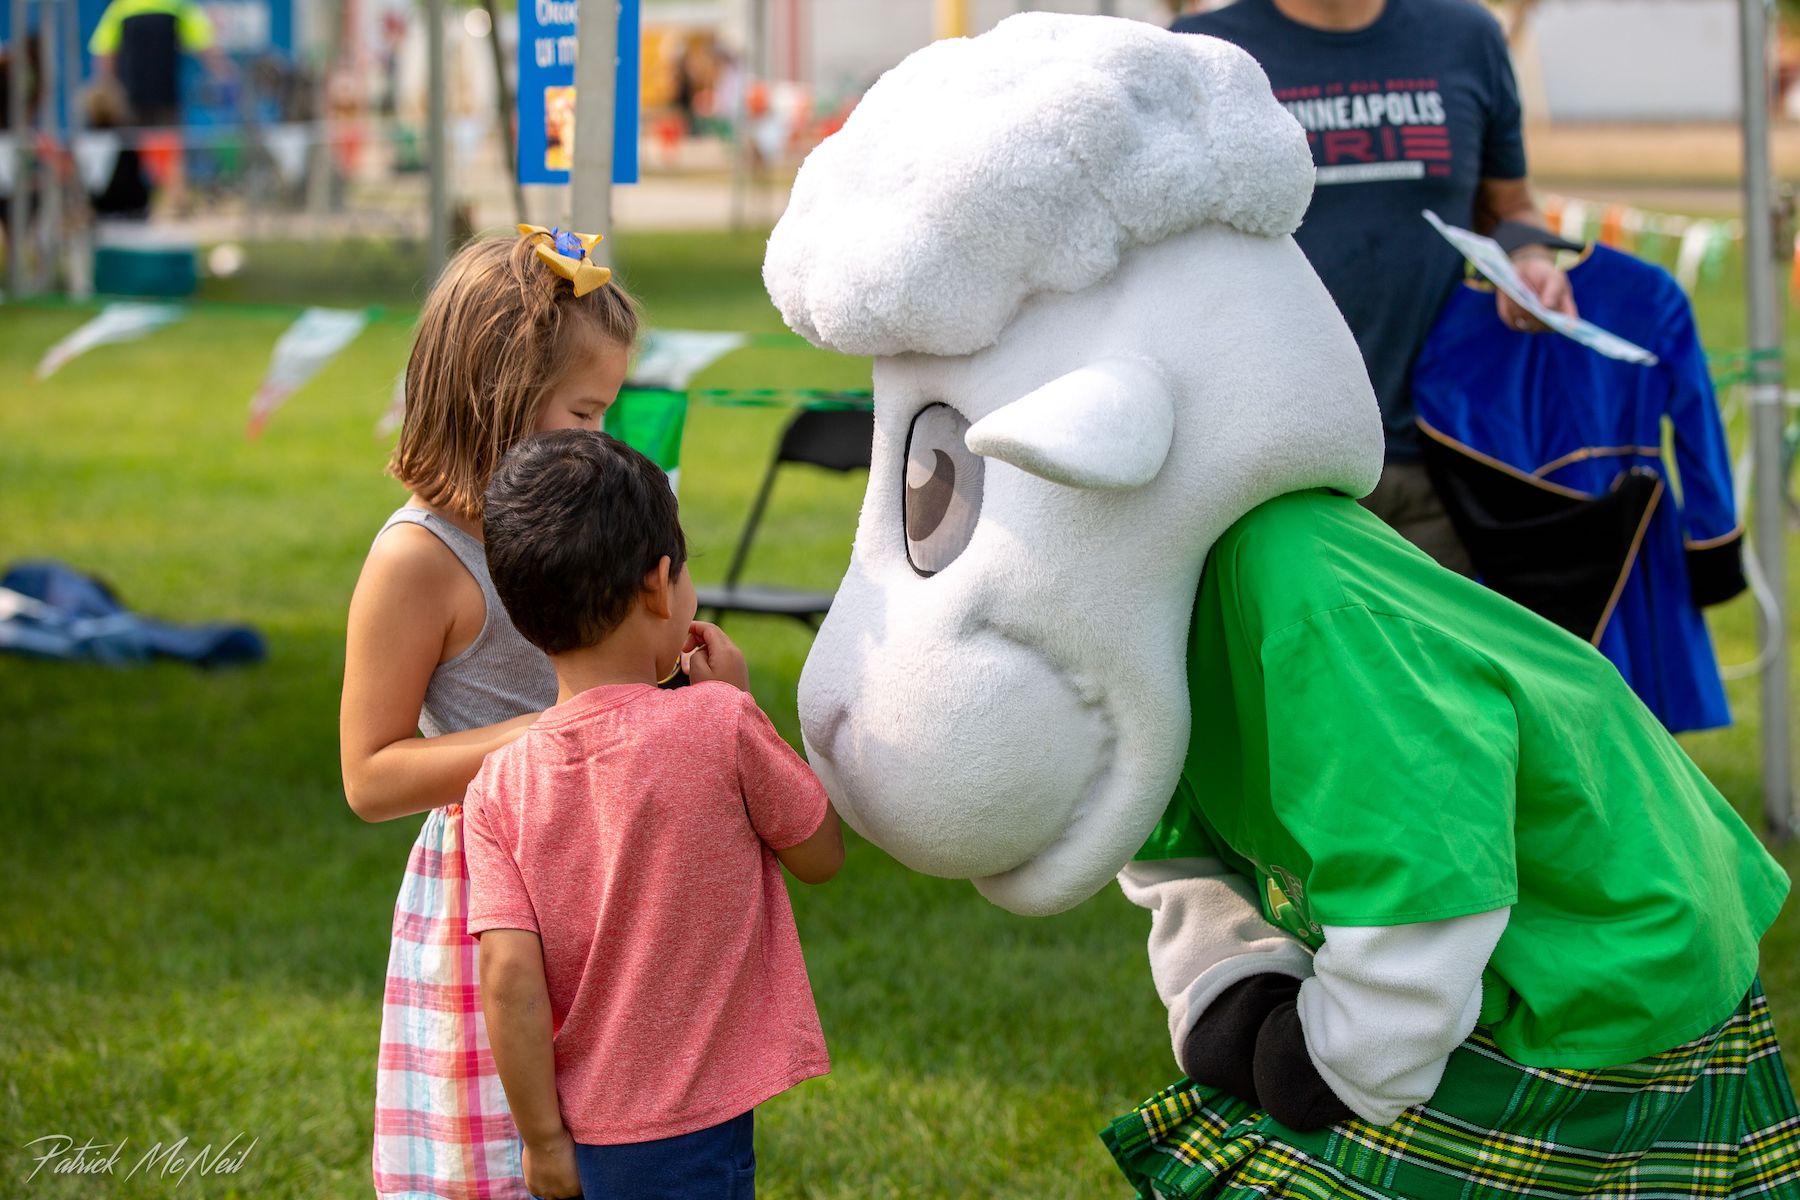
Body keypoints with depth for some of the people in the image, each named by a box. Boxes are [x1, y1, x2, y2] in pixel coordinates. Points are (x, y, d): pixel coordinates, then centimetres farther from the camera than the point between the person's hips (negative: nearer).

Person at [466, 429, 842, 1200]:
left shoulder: (501, 785, -5)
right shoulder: (721, 727, -14)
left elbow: (508, 975, -10)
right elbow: (821, 854, 1)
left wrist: (543, 1138, -2)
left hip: (578, 1137, 4)